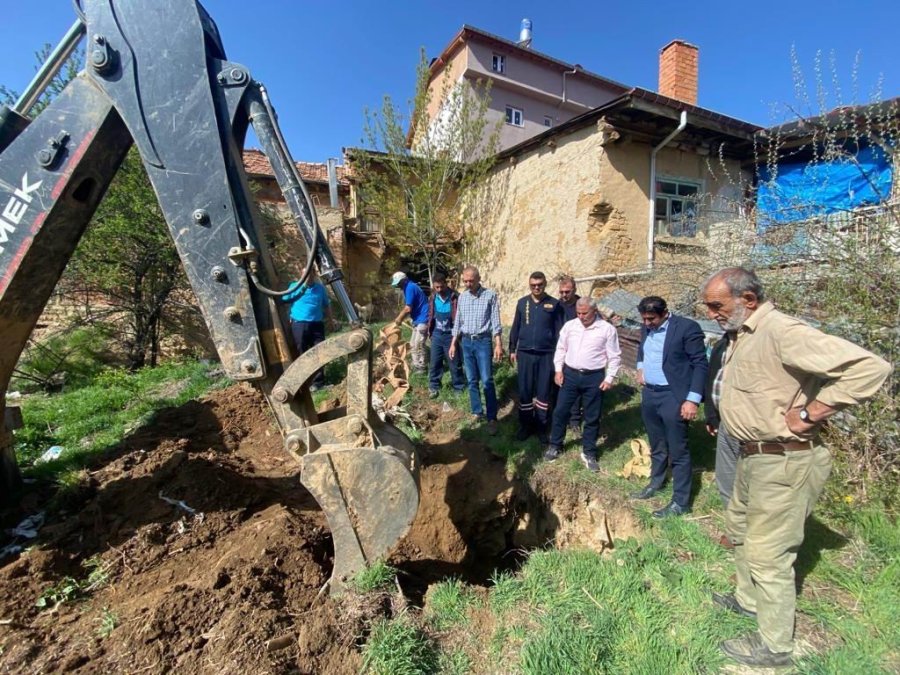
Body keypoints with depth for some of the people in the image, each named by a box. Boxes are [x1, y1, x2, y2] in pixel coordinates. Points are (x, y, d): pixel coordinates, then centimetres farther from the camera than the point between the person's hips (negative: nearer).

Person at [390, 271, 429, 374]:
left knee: (418, 345, -6)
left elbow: (408, 309, -20)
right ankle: (416, 366, 23)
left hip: (422, 320, -11)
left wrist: (399, 318, -6)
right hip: (418, 320, 11)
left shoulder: (410, 288, -18)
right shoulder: (408, 287, 14)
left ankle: (421, 368, 3)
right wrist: (400, 317, 11)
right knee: (413, 344, 15)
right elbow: (407, 307, 19)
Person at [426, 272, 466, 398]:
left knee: (454, 363, 6)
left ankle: (459, 388, 21)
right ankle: (433, 387, 22)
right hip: (437, 334, 4)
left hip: (451, 335, -4)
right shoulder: (433, 298, 1)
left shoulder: (455, 297, -14)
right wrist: (429, 331, 14)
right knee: (434, 362, 9)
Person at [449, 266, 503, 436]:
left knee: (487, 381, -6)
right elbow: (458, 322, 14)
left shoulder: (490, 295, -6)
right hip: (466, 342, 5)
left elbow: (496, 322, -8)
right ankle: (477, 412, 22)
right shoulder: (462, 297, 8)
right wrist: (453, 344, 11)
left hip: (483, 341, -5)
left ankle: (492, 418, 2)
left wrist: (498, 345, -14)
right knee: (472, 380, 10)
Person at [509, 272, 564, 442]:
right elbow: (515, 327, 9)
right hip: (525, 353, 1)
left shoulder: (554, 304, -1)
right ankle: (525, 425, 20)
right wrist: (512, 349, 8)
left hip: (546, 354, -1)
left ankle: (541, 426, 21)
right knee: (524, 390, 6)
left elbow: (559, 330, 2)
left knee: (544, 391, 7)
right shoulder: (522, 303, 4)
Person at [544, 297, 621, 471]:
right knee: (560, 411, 7)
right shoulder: (569, 325, 2)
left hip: (594, 378, -2)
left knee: (592, 417, 9)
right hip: (570, 374, 2)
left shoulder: (607, 329, -6)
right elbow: (561, 349, 9)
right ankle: (555, 445, 26)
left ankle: (588, 452, 26)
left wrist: (609, 378, -8)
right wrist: (558, 369, 1)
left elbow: (615, 357, -3)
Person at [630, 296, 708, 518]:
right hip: (649, 394, 6)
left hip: (673, 397, -6)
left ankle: (681, 502, 17)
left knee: (678, 451, 3)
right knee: (656, 446, 21)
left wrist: (693, 399, -18)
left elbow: (700, 364, -14)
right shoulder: (646, 328, 6)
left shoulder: (687, 327, -14)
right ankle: (656, 483, 39)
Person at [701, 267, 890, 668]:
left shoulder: (782, 332, -23)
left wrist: (808, 415, -24)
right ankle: (749, 599, 47)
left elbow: (869, 368, -28)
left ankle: (773, 646, 25)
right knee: (739, 529, 25)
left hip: (783, 462, -10)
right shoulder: (744, 336, 7)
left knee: (768, 554, 4)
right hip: (753, 456, 10)